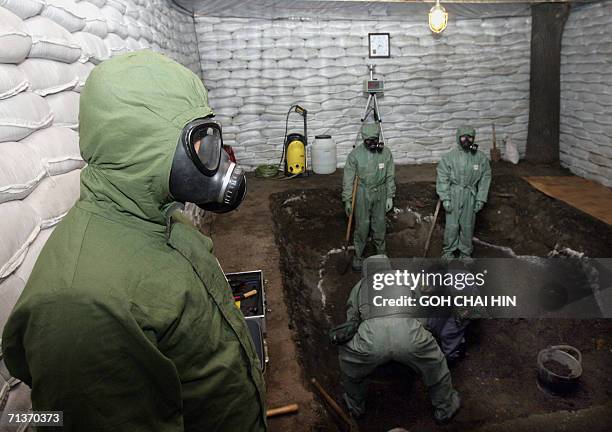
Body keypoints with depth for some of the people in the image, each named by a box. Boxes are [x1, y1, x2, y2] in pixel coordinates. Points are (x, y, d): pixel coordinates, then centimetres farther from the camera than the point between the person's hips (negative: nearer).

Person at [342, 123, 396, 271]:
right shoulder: (355, 154, -15)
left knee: (380, 223, 14)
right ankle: (358, 255, 19)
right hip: (362, 194, -2)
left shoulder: (386, 152, -9)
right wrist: (347, 200, -7)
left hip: (380, 193, 2)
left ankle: (381, 250, 35)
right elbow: (348, 178, -9)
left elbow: (390, 177, 1)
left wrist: (390, 197, 2)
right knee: (362, 225, 3)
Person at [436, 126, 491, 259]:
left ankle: (465, 252, 30)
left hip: (470, 197, 2)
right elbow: (442, 178, -7)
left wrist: (481, 199, -1)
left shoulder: (481, 157, -4)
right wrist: (445, 198, -11)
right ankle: (449, 250, 25)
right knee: (451, 225, 5)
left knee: (467, 226, 12)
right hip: (453, 196, -2)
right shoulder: (450, 156, -9)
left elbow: (485, 179, 2)